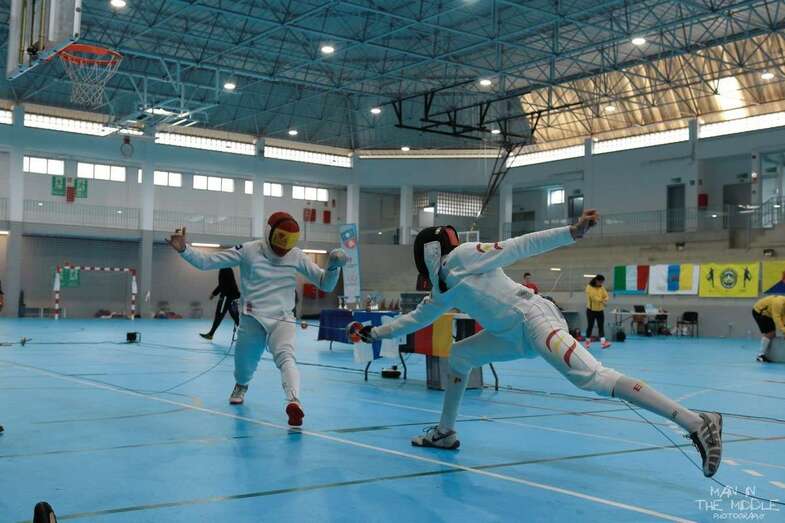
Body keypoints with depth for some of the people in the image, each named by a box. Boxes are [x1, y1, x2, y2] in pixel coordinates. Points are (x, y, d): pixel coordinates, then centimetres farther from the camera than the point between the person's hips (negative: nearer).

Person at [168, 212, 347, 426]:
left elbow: (326, 284, 1)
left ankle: (294, 402, -52)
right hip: (252, 319, 1)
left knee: (285, 358, -29)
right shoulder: (249, 250, -7)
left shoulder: (297, 256, -3)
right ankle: (241, 386, 53)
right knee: (244, 367, 16)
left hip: (282, 319, -1)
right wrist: (183, 249, -23)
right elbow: (206, 261, -7)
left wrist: (333, 266, -20)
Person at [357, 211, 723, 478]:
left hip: (534, 319, -9)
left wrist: (572, 232, -19)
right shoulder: (443, 289, 20)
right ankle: (446, 431, 26)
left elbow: (521, 246, -10)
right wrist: (376, 333, 39)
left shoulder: (462, 256, -4)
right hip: (515, 335, 9)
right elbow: (415, 318, 35)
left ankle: (697, 424, -32)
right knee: (458, 356, 17)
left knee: (592, 379, -25)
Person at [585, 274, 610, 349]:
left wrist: (604, 301, -22)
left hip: (600, 310, 4)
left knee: (601, 326, -3)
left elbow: (606, 296, 0)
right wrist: (601, 300, -15)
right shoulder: (589, 287, -11)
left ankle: (603, 342, -12)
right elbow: (593, 297, -21)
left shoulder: (602, 288, 5)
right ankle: (588, 341, 18)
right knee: (590, 326, 4)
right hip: (591, 310, -4)